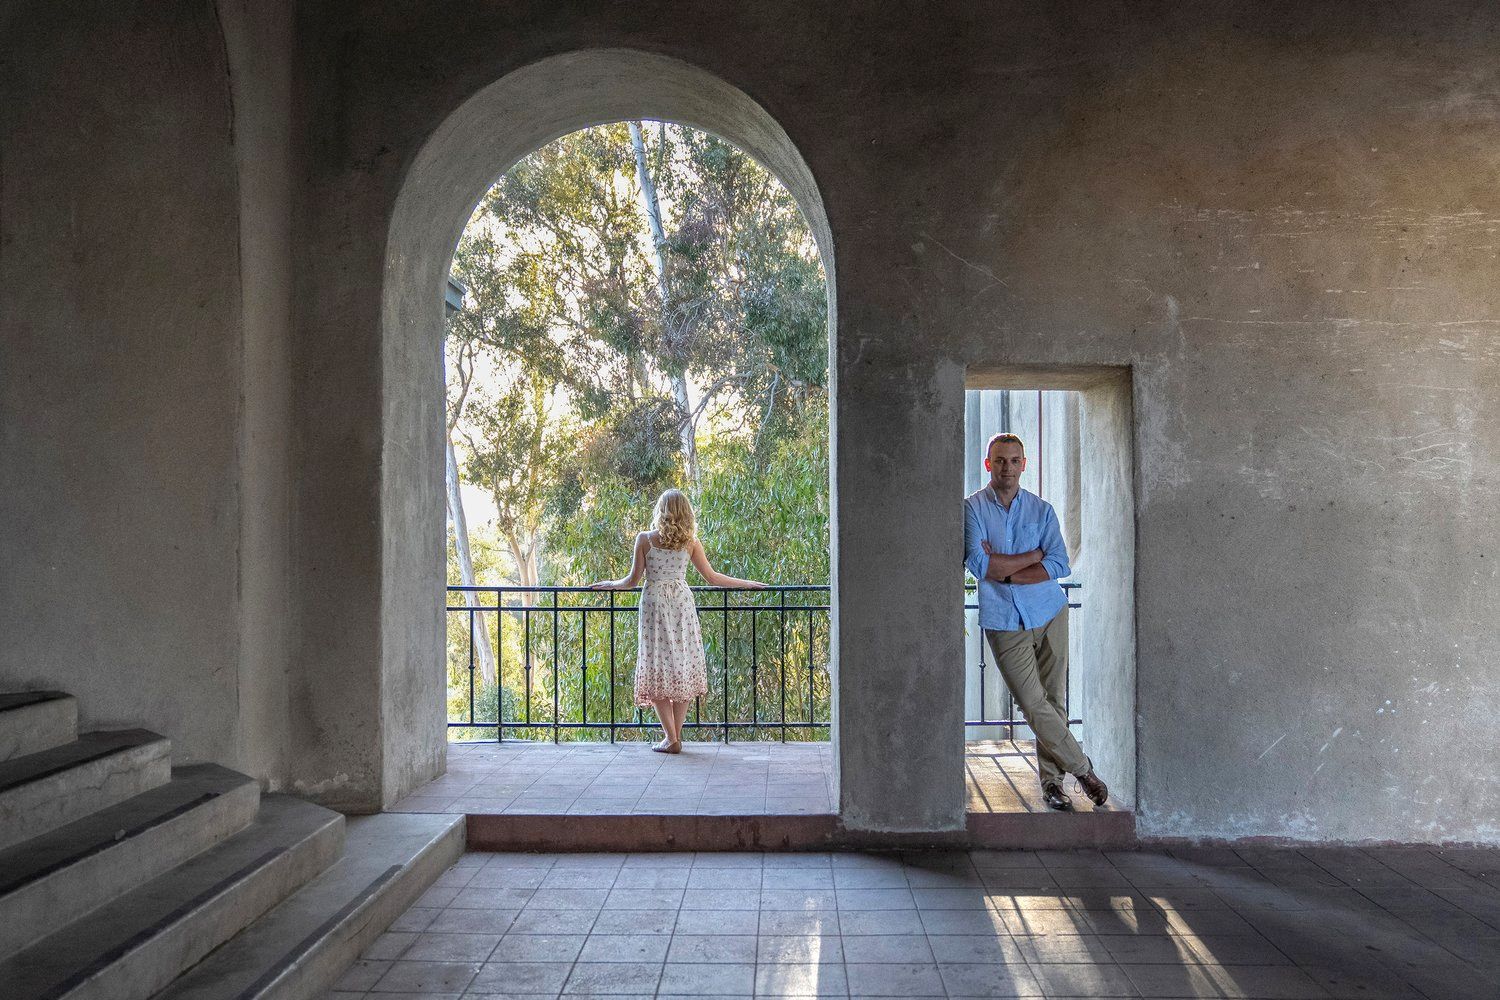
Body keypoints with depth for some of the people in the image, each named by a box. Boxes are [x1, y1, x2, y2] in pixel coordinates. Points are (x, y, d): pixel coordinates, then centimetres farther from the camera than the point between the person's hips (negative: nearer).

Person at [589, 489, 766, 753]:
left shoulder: (645, 539, -3)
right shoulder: (690, 541, 2)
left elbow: (633, 580, 0)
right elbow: (712, 577, 4)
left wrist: (610, 584, 20)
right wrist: (747, 584, 16)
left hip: (654, 603, -2)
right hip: (682, 603, 2)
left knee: (658, 666, 2)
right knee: (683, 665, 9)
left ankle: (671, 739, -2)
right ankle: (676, 734, 9)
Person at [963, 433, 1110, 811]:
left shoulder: (1042, 510, 5)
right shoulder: (972, 507, -3)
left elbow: (1060, 564, -6)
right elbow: (979, 564, -15)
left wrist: (1004, 571, -14)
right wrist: (1033, 556, -9)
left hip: (1049, 613, 2)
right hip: (1003, 621, -2)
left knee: (1053, 699, 5)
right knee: (1033, 705, -4)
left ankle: (1051, 779, 19)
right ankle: (1082, 768, 13)